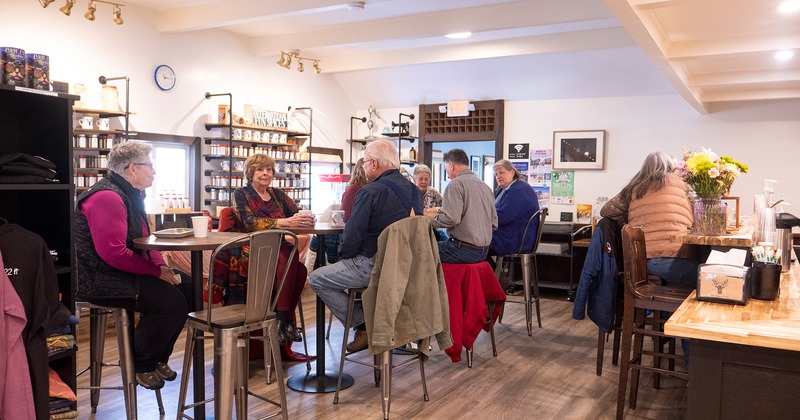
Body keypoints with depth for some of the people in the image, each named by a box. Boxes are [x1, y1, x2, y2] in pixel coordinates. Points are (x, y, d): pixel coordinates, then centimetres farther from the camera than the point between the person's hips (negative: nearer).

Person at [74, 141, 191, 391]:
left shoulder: (131, 195, 15)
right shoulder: (107, 197, -20)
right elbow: (113, 252, -28)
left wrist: (163, 266, -2)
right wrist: (157, 272, -21)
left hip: (124, 272, 11)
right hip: (101, 280, -11)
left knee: (187, 286, 2)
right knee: (172, 301, -24)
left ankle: (158, 358, 13)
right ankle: (142, 365, -1)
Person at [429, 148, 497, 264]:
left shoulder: (456, 184, -9)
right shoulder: (485, 186, 15)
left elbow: (451, 219, -21)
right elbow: (494, 223, 16)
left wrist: (429, 220, -4)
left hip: (464, 250, -9)